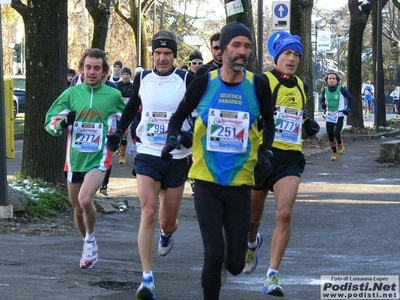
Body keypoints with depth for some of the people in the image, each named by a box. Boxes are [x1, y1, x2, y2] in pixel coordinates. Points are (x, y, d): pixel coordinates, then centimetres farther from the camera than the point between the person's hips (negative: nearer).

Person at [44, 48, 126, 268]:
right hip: (74, 159, 3)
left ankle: (90, 240, -1)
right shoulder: (71, 94, 0)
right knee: (77, 208, 12)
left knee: (85, 200, -25)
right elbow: (49, 122, 1)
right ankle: (88, 245, 36)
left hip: (99, 158, -3)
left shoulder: (113, 96, -1)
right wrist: (62, 124, -19)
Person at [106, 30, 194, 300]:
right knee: (148, 214, -14)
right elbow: (131, 107, 21)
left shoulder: (187, 80, -5)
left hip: (177, 158, -1)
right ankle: (147, 277, -16)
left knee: (168, 220, 9)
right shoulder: (142, 79, 4)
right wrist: (119, 132, 11)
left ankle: (167, 233, 49)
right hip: (148, 155, 1)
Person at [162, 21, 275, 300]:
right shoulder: (204, 82, -4)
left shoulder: (258, 85, -3)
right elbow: (179, 116, 10)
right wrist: (173, 138, -10)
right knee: (213, 256, -11)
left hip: (240, 183, 1)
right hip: (207, 181, -1)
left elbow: (269, 123, 13)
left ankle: (229, 258, 40)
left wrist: (265, 149, -5)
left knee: (235, 264, 4)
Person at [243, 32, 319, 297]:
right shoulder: (263, 81, -6)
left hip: (290, 157, 3)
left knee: (284, 213, -16)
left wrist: (308, 124, 11)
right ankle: (252, 243, 49)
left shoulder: (301, 86, 12)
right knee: (253, 215, 12)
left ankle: (273, 274, -11)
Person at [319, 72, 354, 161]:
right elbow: (321, 99, 17)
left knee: (336, 134, -17)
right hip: (329, 116, 3)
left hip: (339, 115, -3)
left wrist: (348, 109, -6)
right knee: (330, 136, 1)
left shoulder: (341, 89, -10)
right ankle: (335, 154, 18)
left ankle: (340, 143, 19)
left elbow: (351, 99, 1)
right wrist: (323, 104, -5)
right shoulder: (325, 90, -1)